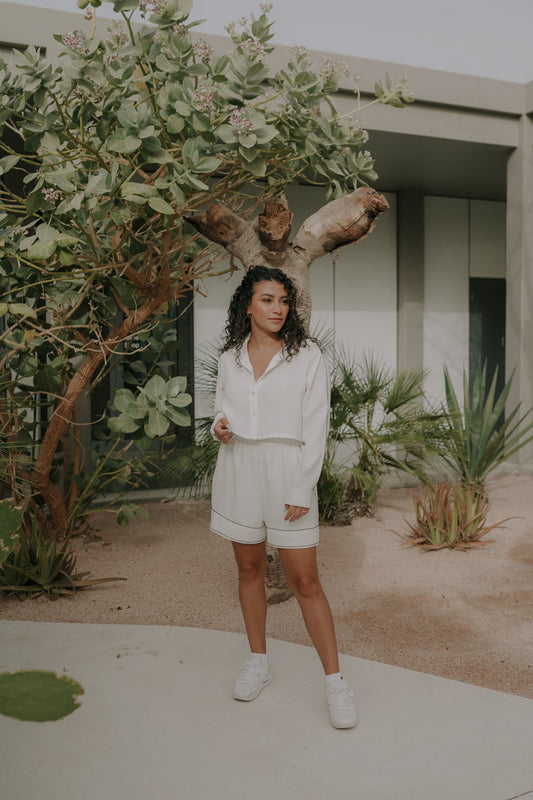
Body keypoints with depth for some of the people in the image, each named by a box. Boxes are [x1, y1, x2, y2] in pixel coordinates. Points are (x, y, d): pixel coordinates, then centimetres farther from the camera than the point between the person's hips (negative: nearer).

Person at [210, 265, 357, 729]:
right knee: (250, 570, 14)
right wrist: (220, 429, -7)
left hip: (287, 473, -4)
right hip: (238, 473, 4)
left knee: (305, 581, -3)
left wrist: (301, 490, -13)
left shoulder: (307, 357, -4)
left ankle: (335, 682, 8)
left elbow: (315, 428, -7)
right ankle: (259, 661, 31)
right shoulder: (230, 359, 7)